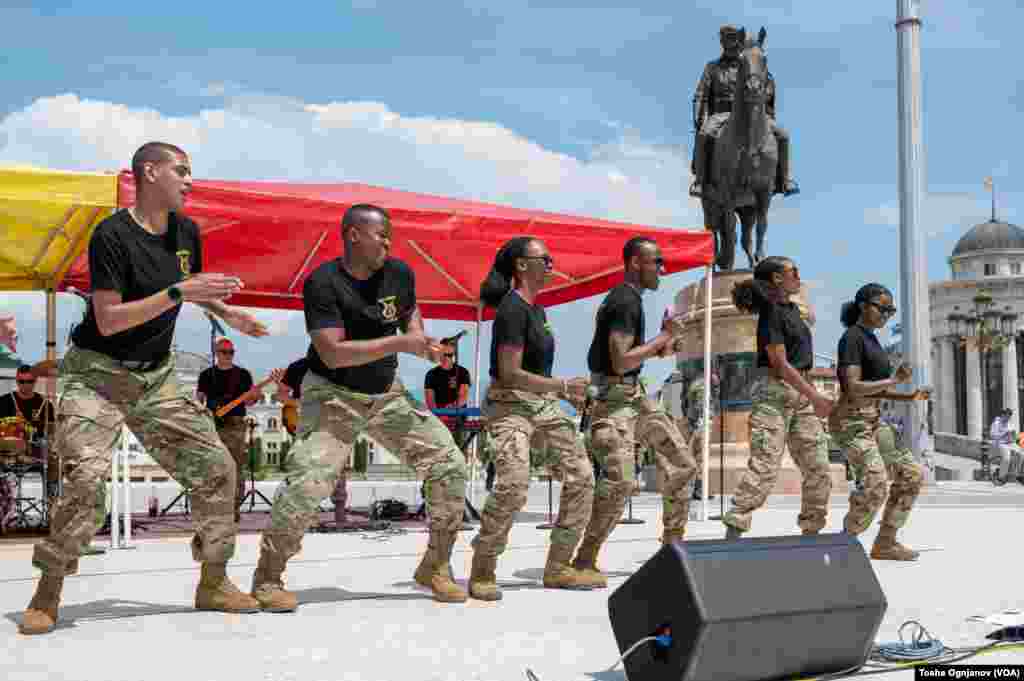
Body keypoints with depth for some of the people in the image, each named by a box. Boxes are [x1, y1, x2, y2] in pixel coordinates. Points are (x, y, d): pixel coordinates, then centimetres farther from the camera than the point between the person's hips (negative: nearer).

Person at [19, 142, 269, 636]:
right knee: (90, 474, -24)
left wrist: (227, 312, 10)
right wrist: (177, 293, -28)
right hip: (98, 372, -6)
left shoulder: (186, 232, 4)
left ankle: (213, 583, 14)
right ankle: (46, 596, -7)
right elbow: (108, 320, -23)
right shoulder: (112, 235, -16)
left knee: (216, 466, 0)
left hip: (156, 376, 7)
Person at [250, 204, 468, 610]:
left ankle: (435, 567, 13)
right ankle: (267, 577, -2)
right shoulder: (323, 282, -18)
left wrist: (424, 342, -5)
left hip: (387, 394, 6)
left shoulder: (399, 274, -2)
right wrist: (401, 344, -27)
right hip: (332, 395, -5)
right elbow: (333, 354, -26)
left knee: (451, 466, -3)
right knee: (308, 480, -23)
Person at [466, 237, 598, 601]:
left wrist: (565, 393, 12)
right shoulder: (512, 309, -14)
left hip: (543, 404, 10)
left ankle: (558, 567, 11)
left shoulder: (536, 309, 14)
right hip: (510, 405, -10)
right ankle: (482, 572, -8)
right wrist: (563, 386, -18)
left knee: (581, 476, 2)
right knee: (513, 486, -25)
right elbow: (510, 374, -20)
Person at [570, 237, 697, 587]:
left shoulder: (628, 298, 15)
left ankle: (673, 545, 19)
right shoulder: (625, 301, -16)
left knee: (682, 465, 10)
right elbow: (621, 362, -23)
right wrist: (662, 338, -14)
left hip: (634, 395, 11)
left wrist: (659, 348, 11)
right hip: (614, 397, -11)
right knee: (619, 481, -18)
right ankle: (584, 561, -9)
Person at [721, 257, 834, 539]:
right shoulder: (771, 312, -11)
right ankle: (734, 529, -14)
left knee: (818, 467, 6)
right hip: (774, 391, -9)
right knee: (765, 465, -15)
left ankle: (812, 530, 14)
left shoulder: (793, 309, 16)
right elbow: (779, 364, -17)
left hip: (800, 394, 9)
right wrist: (815, 396, -18)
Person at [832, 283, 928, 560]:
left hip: (873, 422, 10)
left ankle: (884, 543, 9)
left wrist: (908, 397, 6)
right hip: (850, 423, -10)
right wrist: (894, 380, -15)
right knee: (875, 483, -23)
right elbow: (853, 389, -21)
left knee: (911, 474, 2)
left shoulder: (870, 340, 17)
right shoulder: (851, 338, -12)